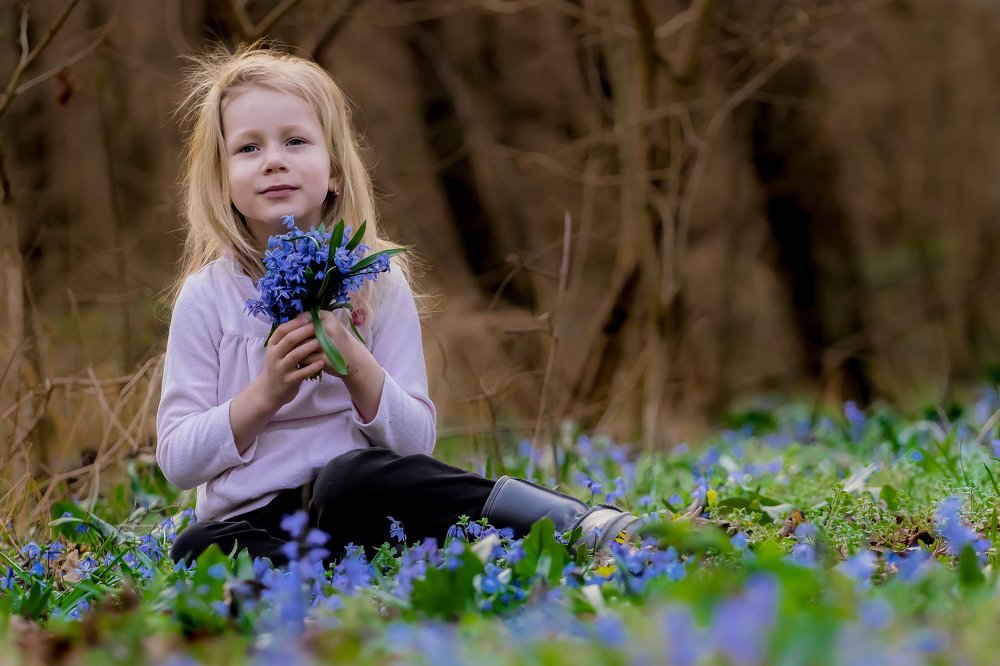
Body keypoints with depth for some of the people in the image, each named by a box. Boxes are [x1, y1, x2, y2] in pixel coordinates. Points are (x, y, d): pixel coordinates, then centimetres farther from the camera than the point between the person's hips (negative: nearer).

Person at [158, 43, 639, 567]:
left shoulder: (377, 281, 3)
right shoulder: (207, 296, 0)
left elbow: (416, 440, 0)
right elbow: (177, 462, -2)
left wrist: (356, 363, -17)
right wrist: (266, 393, -16)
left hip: (352, 498, 0)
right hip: (252, 519, 1)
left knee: (350, 476, -36)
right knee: (197, 549, -34)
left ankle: (588, 524, -35)